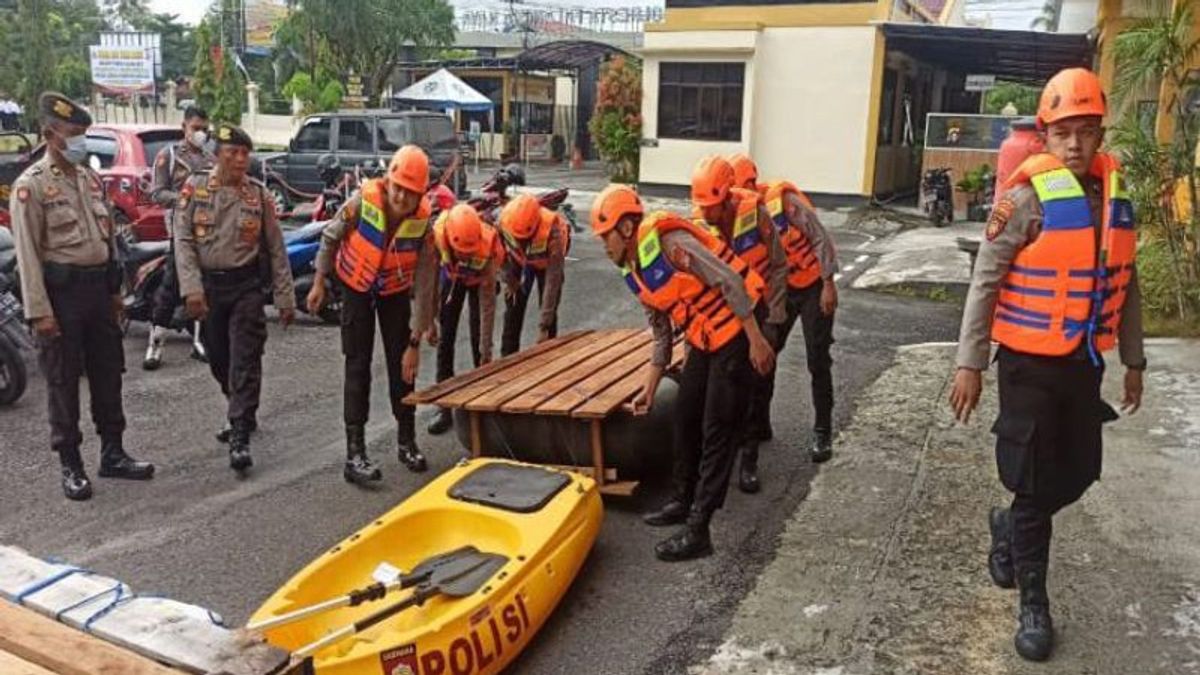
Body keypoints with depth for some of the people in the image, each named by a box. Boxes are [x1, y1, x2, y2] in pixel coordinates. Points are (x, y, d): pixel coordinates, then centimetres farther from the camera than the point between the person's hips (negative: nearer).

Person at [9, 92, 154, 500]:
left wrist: (115, 290, 16)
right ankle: (70, 465, 12)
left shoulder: (91, 178, 12)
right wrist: (39, 311, -18)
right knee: (63, 381, 2)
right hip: (62, 291, -7)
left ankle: (113, 453, 24)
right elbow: (27, 253, -13)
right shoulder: (31, 185, -9)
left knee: (108, 373, 12)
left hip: (98, 286, 7)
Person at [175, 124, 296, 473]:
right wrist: (191, 287, -15)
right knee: (218, 358, 13)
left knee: (245, 360, -7)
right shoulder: (195, 187, 0)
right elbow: (183, 240, -4)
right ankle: (243, 413, 35)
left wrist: (285, 298, 0)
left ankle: (240, 437, -6)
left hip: (246, 285, -2)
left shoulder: (259, 194, 0)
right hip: (207, 284, 2)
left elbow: (276, 250, 2)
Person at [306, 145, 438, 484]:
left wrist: (415, 343, -19)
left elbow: (425, 286, -20)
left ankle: (407, 440, 19)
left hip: (396, 291, 1)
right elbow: (330, 239, -7)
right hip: (357, 289, -1)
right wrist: (319, 283, -3)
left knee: (402, 365, 3)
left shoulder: (424, 224, -23)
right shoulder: (362, 202, -27)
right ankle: (355, 452, -4)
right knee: (358, 367, -5)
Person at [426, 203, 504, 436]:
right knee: (445, 338, -3)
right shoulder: (437, 234, -37)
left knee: (477, 339, -8)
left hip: (479, 279, -2)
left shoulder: (488, 246, -40)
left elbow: (487, 302, -33)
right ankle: (444, 407, 3)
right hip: (451, 276, 2)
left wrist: (486, 349, -29)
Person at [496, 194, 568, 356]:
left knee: (550, 313, -6)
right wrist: (509, 279, -5)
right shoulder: (504, 220, -36)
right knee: (513, 311, -2)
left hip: (547, 262, -2)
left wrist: (543, 326, -40)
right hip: (519, 260, 2)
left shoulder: (552, 230, -43)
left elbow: (553, 281, -40)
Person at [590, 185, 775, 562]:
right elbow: (662, 333, 16)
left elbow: (730, 281, -22)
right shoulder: (634, 275, 7)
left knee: (717, 431, -5)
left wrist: (756, 340, -22)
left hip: (735, 333, -9)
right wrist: (649, 389, 17)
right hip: (703, 340, 9)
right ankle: (683, 502, 32)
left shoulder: (667, 242, -21)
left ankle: (697, 530, 1)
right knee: (685, 418, 15)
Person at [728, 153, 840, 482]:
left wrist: (829, 285, -19)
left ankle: (823, 431, 12)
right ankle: (758, 425, 16)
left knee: (818, 362, -1)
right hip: (780, 288, 5)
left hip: (814, 286, -5)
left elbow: (821, 239, -19)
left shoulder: (783, 199, -24)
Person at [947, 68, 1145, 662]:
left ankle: (1009, 526, 44)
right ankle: (1034, 604, 19)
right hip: (1031, 363, -6)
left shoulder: (1116, 194, 5)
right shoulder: (1028, 196, -14)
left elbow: (1124, 285, 12)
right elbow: (984, 282, -14)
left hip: (1084, 362, 6)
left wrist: (1133, 361, 15)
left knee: (1078, 472, 15)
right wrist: (970, 364, -16)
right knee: (1035, 482, 2)